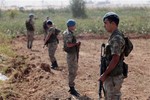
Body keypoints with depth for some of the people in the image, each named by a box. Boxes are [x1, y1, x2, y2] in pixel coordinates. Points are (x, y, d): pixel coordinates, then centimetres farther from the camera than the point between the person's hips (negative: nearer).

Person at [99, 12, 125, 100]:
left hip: (113, 77, -10)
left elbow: (115, 60, -25)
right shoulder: (114, 37, 12)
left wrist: (104, 75, -19)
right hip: (110, 75, 10)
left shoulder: (116, 38, -20)